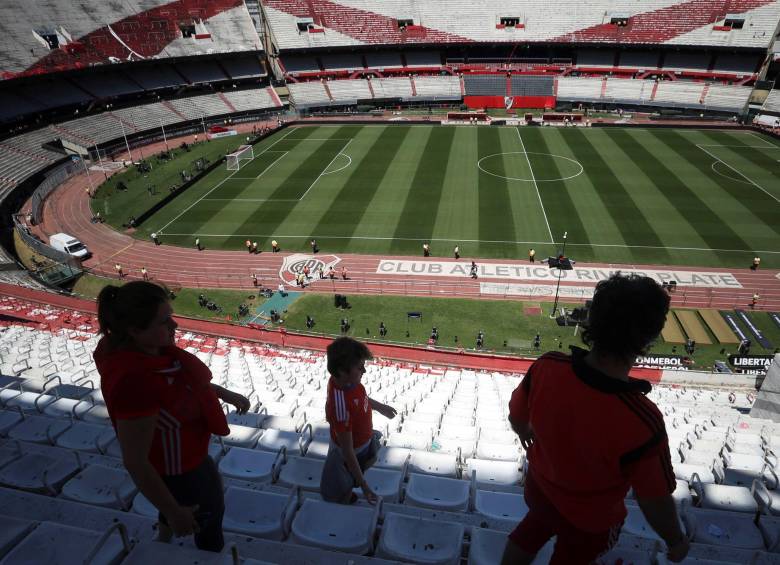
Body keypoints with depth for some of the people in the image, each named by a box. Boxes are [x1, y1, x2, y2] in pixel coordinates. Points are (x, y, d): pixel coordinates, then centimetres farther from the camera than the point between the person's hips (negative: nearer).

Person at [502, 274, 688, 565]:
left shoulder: (547, 367, -31)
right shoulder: (642, 421, -42)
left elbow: (517, 417, -10)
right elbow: (656, 502, -24)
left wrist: (526, 434, 14)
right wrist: (676, 541, -1)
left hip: (540, 487, 2)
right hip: (590, 519, -2)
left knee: (527, 535, 34)